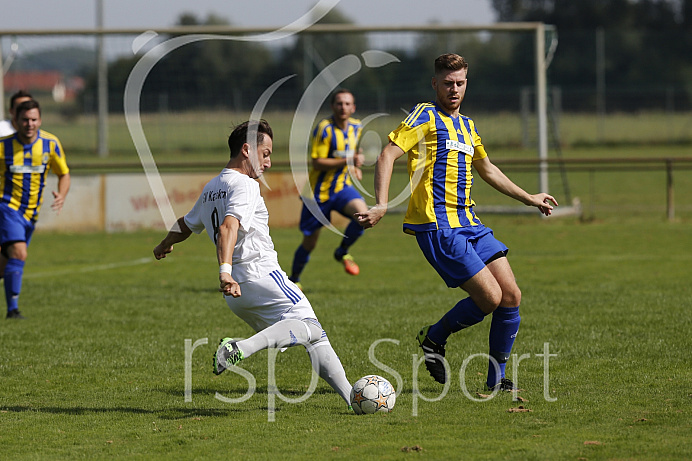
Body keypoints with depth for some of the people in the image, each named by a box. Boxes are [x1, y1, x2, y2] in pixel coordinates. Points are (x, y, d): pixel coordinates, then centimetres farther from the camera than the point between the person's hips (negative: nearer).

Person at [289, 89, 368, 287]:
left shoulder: (356, 127, 3)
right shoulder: (324, 129, -18)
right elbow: (317, 163, -21)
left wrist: (356, 167, 6)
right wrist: (347, 161, -29)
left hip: (342, 187, 5)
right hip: (320, 191, -5)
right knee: (309, 243, 4)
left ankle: (342, 252, 1)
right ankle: (294, 278, 30)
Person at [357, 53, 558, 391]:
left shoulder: (467, 126, 20)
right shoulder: (425, 116, -4)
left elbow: (487, 169, 36)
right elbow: (388, 155, -13)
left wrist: (529, 198, 41)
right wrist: (382, 204, -25)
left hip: (469, 224, 8)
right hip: (439, 227, -8)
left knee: (511, 296, -1)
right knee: (491, 297, -14)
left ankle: (496, 379, 10)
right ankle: (434, 338, 10)